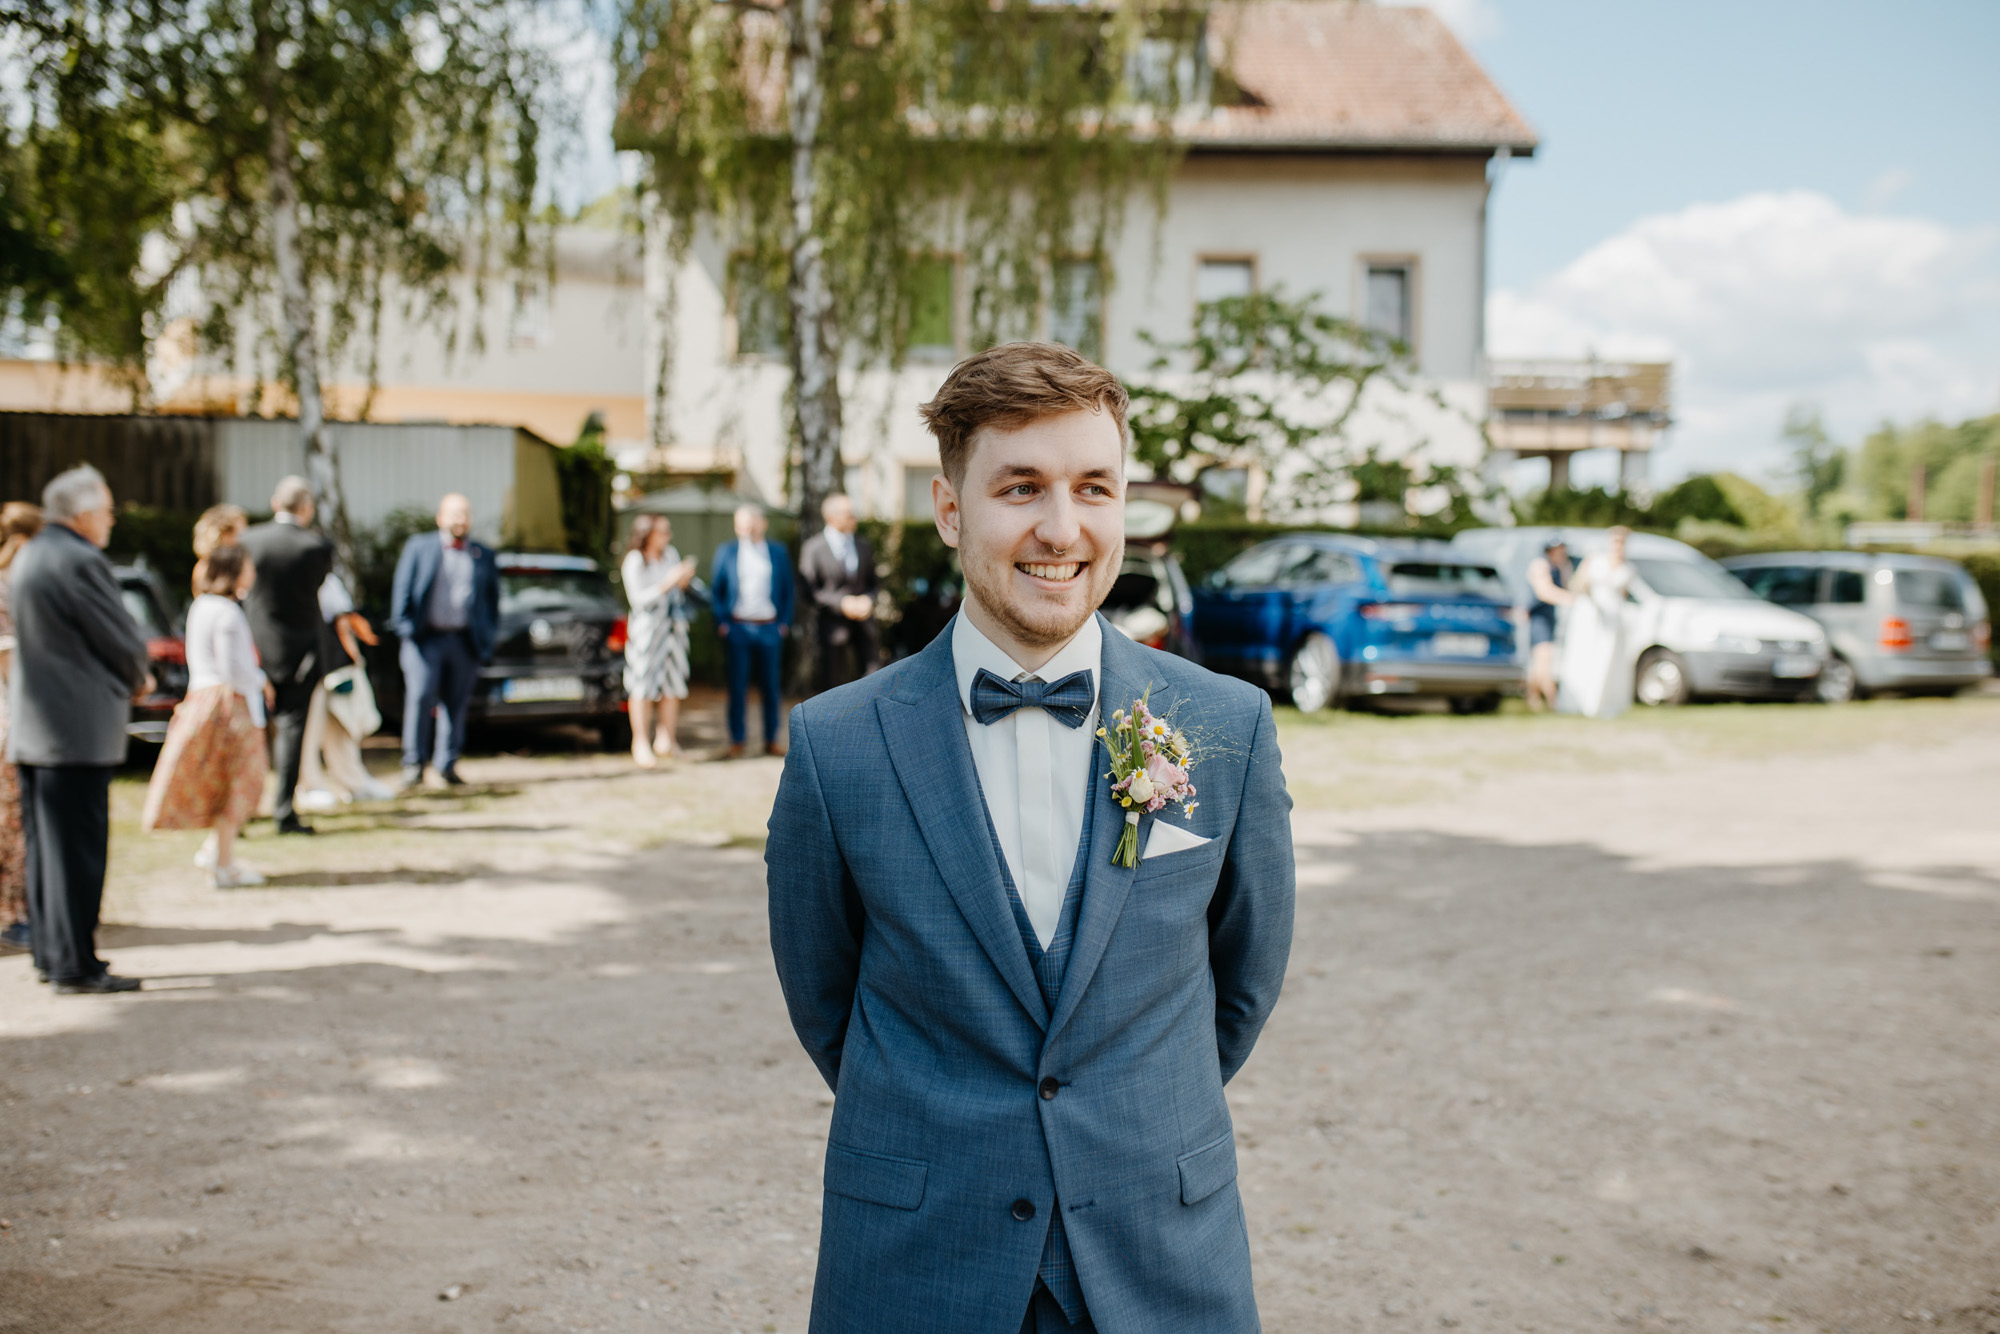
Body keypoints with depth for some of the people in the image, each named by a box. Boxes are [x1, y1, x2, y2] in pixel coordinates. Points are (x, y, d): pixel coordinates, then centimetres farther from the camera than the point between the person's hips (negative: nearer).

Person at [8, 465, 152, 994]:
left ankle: (49, 953, 22)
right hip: (78, 726, -10)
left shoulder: (27, 558, 14)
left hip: (33, 724, 10)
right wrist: (139, 679, 7)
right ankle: (75, 964, -2)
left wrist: (126, 674, 14)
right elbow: (122, 640, -14)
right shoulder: (80, 561, -16)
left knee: (44, 844, 14)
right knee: (78, 846, -5)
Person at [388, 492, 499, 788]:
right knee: (420, 696, -12)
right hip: (426, 637, -2)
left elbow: (493, 598, 18)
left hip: (465, 640, 2)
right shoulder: (419, 547, 8)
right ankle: (414, 763, -4)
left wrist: (488, 636, 8)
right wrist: (406, 626, -4)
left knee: (457, 703, 4)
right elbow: (402, 589, 6)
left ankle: (448, 764, 14)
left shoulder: (484, 555, 15)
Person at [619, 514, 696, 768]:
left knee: (674, 684, 2)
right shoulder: (634, 561, -5)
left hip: (674, 627, 6)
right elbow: (638, 599, -13)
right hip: (646, 628, -6)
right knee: (643, 686, -6)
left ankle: (666, 740, 11)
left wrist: (684, 582, -1)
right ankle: (641, 744, -2)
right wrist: (667, 583, -17)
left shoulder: (671, 555, 13)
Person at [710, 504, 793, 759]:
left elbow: (787, 591, 11)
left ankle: (771, 740, 14)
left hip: (770, 629, 1)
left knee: (770, 687, 5)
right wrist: (721, 623, -1)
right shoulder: (726, 552, 7)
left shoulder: (778, 553, 8)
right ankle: (737, 740, 10)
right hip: (738, 629, -1)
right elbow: (716, 590, 8)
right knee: (737, 686, 2)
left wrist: (785, 623, 2)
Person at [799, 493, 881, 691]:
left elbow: (874, 581, 17)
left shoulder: (863, 545, 12)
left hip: (863, 621, 4)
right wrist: (841, 603, -17)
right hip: (833, 624, -4)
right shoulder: (813, 548, -4)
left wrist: (868, 599, -5)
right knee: (833, 684, 3)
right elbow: (809, 589, -7)